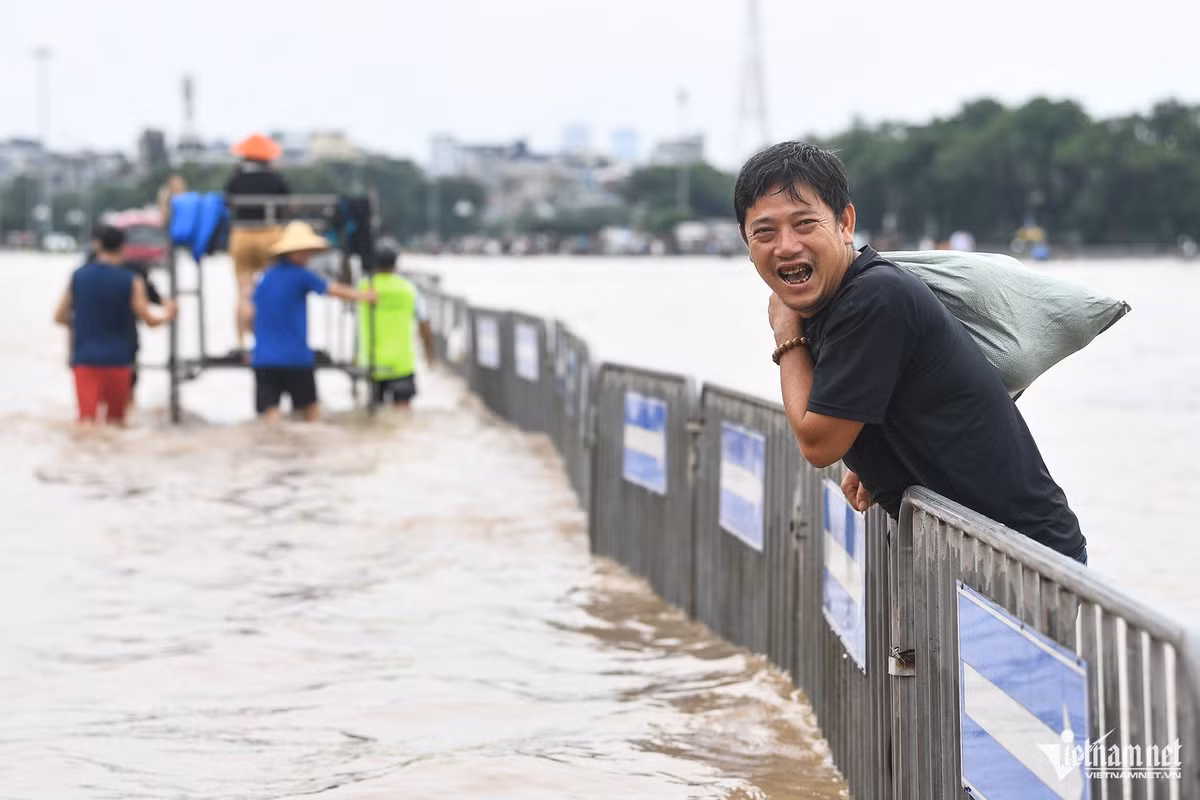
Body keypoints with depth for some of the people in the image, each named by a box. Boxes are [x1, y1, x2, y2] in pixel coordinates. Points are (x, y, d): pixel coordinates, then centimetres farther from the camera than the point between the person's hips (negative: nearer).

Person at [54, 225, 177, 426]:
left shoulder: (78, 276, 4)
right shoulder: (131, 281, -4)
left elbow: (59, 317, 10)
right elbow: (149, 320, 0)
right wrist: (167, 315, 21)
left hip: (84, 358, 1)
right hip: (118, 360, -1)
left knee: (86, 418, -10)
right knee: (115, 419, 16)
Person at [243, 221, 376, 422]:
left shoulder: (266, 276, 11)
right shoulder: (301, 275, -6)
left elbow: (249, 313, 13)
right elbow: (335, 290, 6)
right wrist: (364, 296, 23)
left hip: (263, 358, 5)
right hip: (295, 357, -4)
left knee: (270, 415, -3)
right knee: (311, 412, 11)